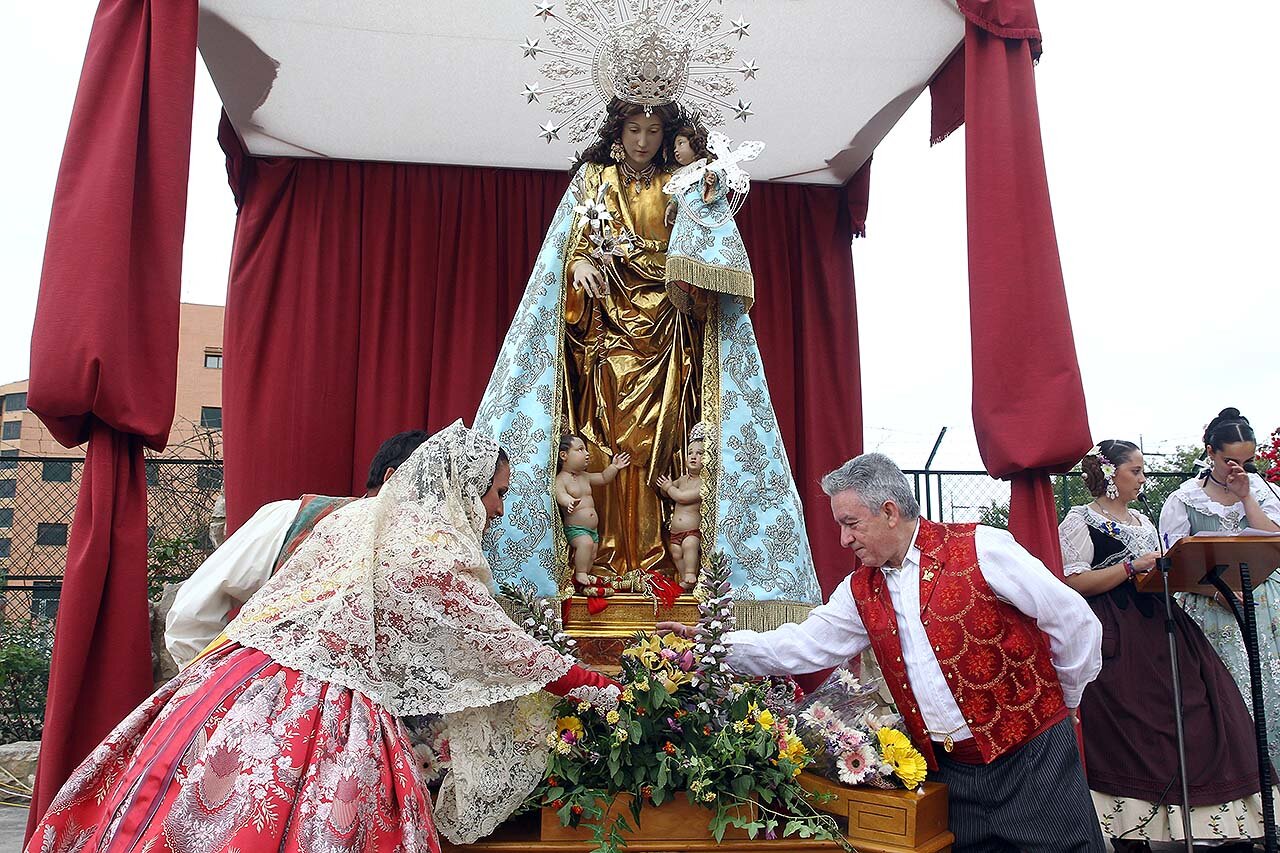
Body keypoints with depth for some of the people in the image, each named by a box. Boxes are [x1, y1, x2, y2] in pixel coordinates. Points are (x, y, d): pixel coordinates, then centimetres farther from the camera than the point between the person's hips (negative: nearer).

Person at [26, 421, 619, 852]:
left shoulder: (358, 517, 11)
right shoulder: (437, 557, -12)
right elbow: (504, 648, -5)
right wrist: (595, 687, 5)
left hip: (248, 684, 8)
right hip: (317, 717, -8)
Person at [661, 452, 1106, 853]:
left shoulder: (980, 548, -13)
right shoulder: (861, 589, 4)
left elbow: (1076, 621, -7)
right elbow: (800, 647, 6)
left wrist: (1061, 702, 4)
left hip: (1031, 756, -4)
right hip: (950, 771, 5)